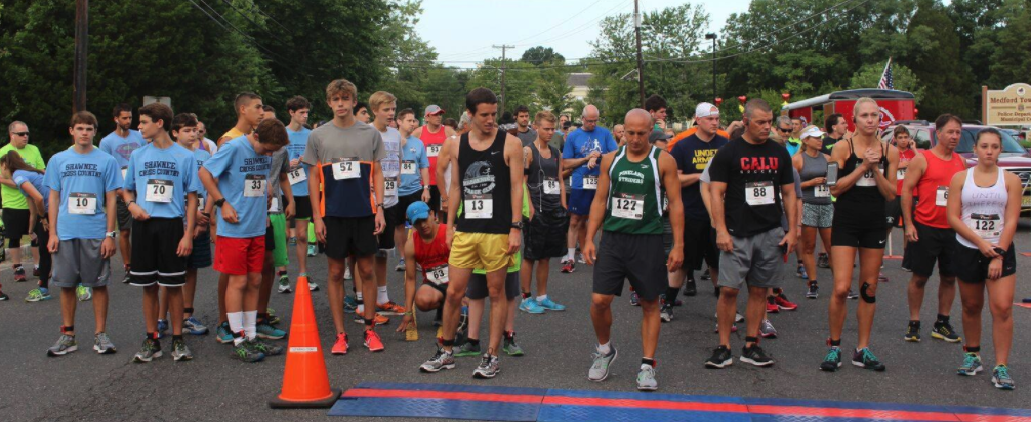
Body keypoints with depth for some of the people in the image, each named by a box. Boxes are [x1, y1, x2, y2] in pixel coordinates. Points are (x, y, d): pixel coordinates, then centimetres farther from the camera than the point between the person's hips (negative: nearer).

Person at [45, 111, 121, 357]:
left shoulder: (107, 161, 2)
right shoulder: (58, 160, 7)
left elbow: (111, 200, 2)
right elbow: (53, 198, 9)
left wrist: (110, 235, -4)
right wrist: (52, 233, 1)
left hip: (96, 233, -1)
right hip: (66, 233, 2)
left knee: (99, 284, 3)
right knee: (66, 284, 6)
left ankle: (100, 334, 12)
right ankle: (68, 336, 16)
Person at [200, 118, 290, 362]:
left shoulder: (268, 153, 7)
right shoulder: (233, 148, -12)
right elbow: (205, 173, -9)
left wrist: (266, 200, 11)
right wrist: (222, 203, -12)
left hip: (257, 228, 6)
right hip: (234, 228, -6)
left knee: (255, 281, 9)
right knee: (238, 281, -3)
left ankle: (251, 336, 18)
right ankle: (239, 342, 4)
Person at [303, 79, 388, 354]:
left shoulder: (370, 134, 4)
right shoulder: (318, 136, 4)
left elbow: (377, 173, 7)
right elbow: (314, 178, 5)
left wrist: (379, 208, -2)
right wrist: (317, 216, -1)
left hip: (364, 212, 0)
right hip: (333, 214, 0)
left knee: (367, 270, 6)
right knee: (336, 272, 5)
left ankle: (370, 329, 18)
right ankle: (340, 334, 13)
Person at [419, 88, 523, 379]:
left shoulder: (510, 143, -2)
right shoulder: (458, 145, 9)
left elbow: (517, 187, -5)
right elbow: (455, 187, 14)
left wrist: (515, 228, -11)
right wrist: (450, 225, 11)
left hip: (498, 231, -3)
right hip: (465, 230, 4)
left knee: (496, 292, 5)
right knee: (454, 292, 5)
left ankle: (492, 356, 14)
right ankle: (446, 352, 20)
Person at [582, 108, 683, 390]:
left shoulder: (663, 161, -1)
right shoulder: (611, 160, 7)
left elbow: (675, 203, 0)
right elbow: (600, 200, 11)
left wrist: (678, 245, -5)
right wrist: (589, 239, 5)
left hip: (648, 240, -2)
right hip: (613, 238, 2)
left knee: (650, 304, 5)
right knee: (599, 300, -4)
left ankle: (647, 366, 16)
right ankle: (604, 349, 22)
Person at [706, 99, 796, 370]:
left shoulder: (779, 153, 11)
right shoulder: (729, 152, -1)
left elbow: (788, 193, 14)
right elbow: (716, 192, -5)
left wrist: (792, 230, 6)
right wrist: (721, 231, -12)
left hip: (771, 234, 4)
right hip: (737, 234, -4)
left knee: (759, 291, 7)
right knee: (728, 289, -8)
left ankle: (751, 347, 16)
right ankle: (723, 348, 2)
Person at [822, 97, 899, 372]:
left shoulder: (890, 152, 6)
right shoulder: (843, 148, -4)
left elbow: (891, 194, 3)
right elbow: (835, 188, -10)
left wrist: (876, 169, -11)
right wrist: (862, 167, -15)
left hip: (875, 224, 4)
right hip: (846, 223, -4)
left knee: (869, 290, 8)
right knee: (841, 289, -10)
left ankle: (862, 350, 18)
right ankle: (834, 347, 6)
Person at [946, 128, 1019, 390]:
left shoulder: (1011, 180, 2)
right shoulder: (960, 178, 3)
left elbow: (1011, 221, -3)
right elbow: (953, 217, -3)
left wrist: (998, 255, -11)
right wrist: (981, 243, -12)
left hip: (1001, 251, -1)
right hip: (967, 251, 1)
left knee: (1002, 308, -11)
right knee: (971, 307, 12)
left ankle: (1001, 367, -7)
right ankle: (972, 355, 29)